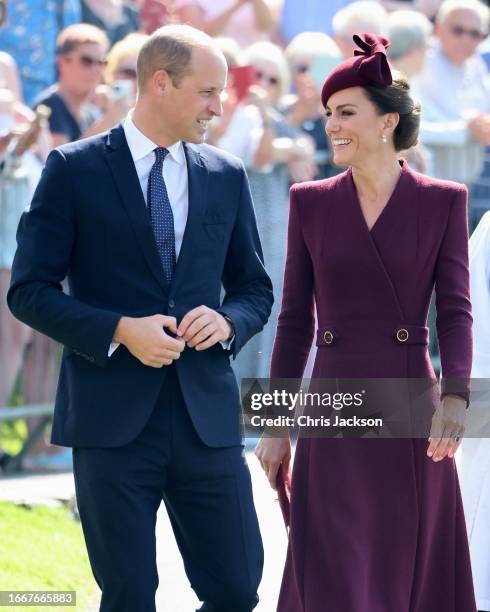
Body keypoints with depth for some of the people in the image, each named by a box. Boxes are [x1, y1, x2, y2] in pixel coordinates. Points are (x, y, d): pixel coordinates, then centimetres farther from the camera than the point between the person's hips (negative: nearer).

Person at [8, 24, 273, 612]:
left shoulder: (226, 176, 11)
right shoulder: (74, 169, -2)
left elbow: (255, 290, 18)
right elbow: (29, 291, -4)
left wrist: (228, 320, -6)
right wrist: (120, 331, -16)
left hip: (206, 417, 4)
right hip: (112, 419, -3)